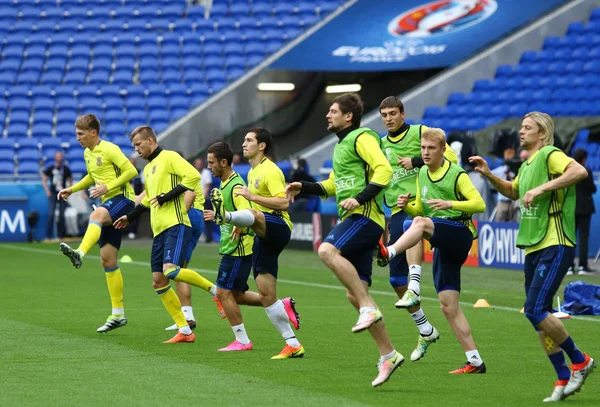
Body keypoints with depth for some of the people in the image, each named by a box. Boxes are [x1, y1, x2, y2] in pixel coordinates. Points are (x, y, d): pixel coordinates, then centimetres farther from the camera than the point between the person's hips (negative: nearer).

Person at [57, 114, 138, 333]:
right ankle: (118, 314, 8)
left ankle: (80, 254, -65)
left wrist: (107, 187, -20)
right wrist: (72, 189, 17)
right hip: (109, 205, 9)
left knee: (96, 215, -40)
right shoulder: (87, 153, 15)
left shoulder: (110, 149, -10)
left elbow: (131, 171, -15)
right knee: (107, 260, 5)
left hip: (123, 198, -9)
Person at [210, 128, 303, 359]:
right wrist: (242, 226, 20)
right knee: (265, 295, 2)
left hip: (278, 227, -9)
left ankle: (226, 216, -77)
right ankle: (293, 345, 6)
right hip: (264, 237, 9)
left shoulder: (270, 171, -6)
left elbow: (283, 203, -19)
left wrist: (252, 197, -22)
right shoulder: (252, 172, 22)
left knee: (253, 215, -40)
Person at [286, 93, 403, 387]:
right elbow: (333, 185, 35)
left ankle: (369, 309, -29)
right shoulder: (342, 145, 24)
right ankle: (388, 355, 7)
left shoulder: (362, 138, -5)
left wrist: (360, 198, -24)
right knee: (354, 294, 4)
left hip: (365, 216, -10)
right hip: (352, 220, 10)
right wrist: (304, 187, 21)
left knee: (327, 250, -32)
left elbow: (384, 169, -18)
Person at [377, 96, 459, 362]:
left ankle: (414, 289, -54)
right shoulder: (381, 144, 18)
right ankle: (426, 331, 17)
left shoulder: (420, 132, 2)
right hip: (398, 210, 6)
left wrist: (417, 161, -15)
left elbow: (450, 156, -7)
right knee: (396, 278, 1)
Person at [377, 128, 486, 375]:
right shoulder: (422, 174, 16)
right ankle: (475, 361, 2)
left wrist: (450, 203, -23)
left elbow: (480, 205, -10)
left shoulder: (456, 174, -3)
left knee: (420, 223, -35)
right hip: (442, 247, 7)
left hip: (459, 232, -7)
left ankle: (388, 252, -54)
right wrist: (406, 206, -1)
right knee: (448, 305, 0)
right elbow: (419, 210, 22)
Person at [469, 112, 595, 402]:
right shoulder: (527, 164, 19)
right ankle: (564, 379, 13)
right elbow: (513, 192, 39)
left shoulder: (549, 154, -9)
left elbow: (580, 171, -27)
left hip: (555, 247, -9)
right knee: (538, 316, 6)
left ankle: (580, 361, -1)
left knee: (535, 310, -17)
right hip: (533, 247, 9)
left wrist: (541, 188, -28)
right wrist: (488, 174, 23)